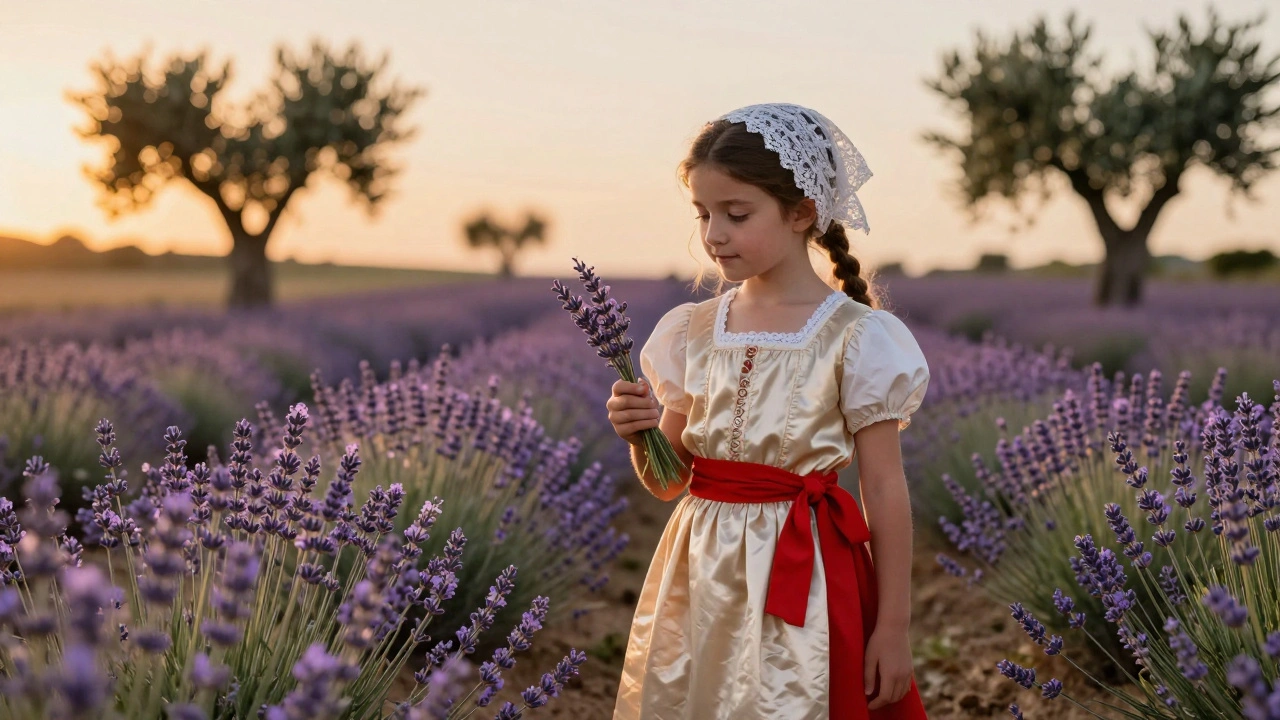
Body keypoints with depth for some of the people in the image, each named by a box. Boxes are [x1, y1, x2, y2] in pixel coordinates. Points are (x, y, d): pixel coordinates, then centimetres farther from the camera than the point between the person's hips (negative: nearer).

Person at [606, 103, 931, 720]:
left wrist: (893, 628, -6)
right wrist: (640, 435, -11)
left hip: (800, 580, -4)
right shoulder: (693, 331, 4)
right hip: (698, 582, 5)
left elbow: (886, 493, -7)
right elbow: (668, 481, 11)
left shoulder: (855, 336, -9)